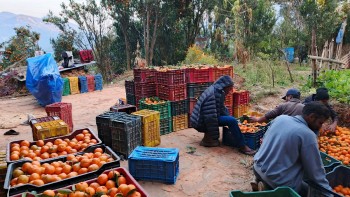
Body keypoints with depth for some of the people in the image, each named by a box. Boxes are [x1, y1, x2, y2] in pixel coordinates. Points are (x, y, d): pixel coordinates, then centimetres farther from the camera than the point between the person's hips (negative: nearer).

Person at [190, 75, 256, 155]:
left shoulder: (215, 90, 9)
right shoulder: (214, 95, -21)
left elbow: (221, 108, 20)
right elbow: (210, 117, -23)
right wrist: (215, 137, -17)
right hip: (202, 122, -10)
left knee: (229, 118, 20)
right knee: (232, 121, -18)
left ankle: (208, 137, 13)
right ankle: (242, 146, -6)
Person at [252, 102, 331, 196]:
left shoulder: (281, 118, 1)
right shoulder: (308, 135, -17)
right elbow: (315, 170, -11)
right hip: (279, 182, -7)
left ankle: (264, 183, 10)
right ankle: (269, 188, -1)